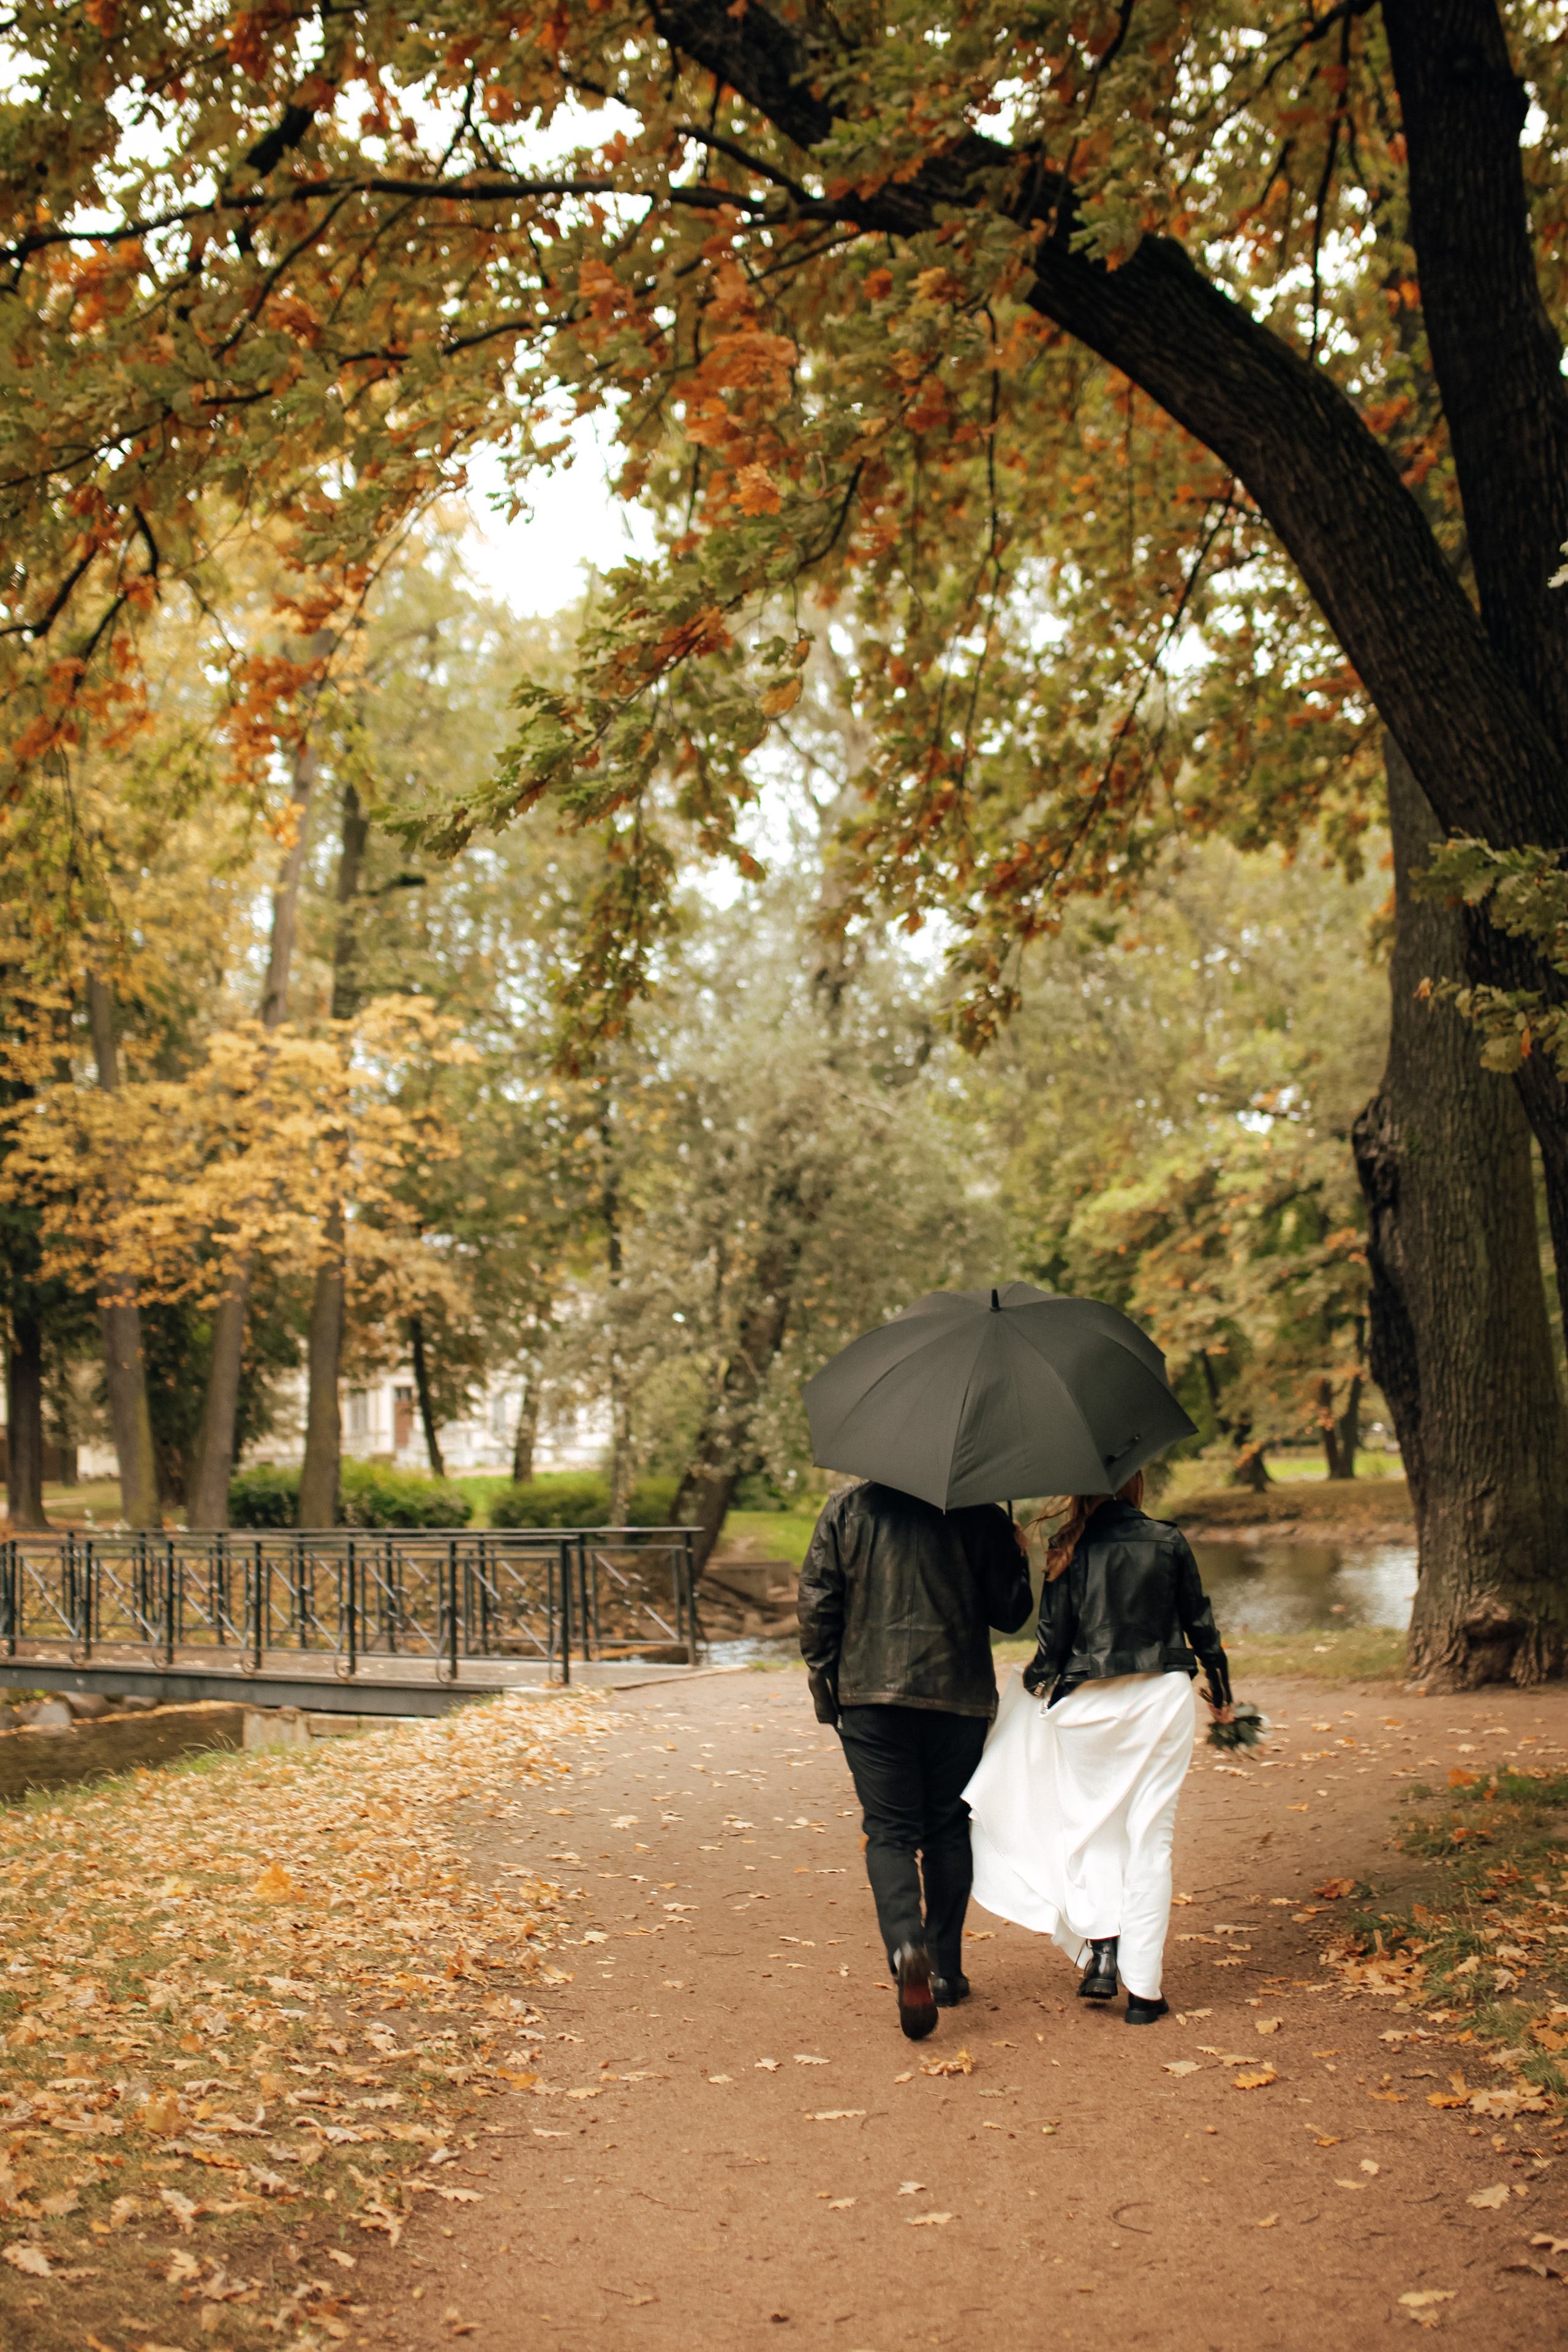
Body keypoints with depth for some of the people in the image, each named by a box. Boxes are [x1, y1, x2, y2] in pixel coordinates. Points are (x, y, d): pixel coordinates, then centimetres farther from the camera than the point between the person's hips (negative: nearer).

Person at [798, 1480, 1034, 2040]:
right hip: (959, 1698, 0)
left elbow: (817, 1598, 0)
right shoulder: (979, 1516, -3)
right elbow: (1009, 1614, 1)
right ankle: (946, 1969, 20)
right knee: (948, 1832, 14)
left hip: (871, 1693, 0)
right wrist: (1017, 1556, 17)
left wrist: (823, 1677, 9)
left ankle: (907, 1947, -23)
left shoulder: (848, 1508, 2)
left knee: (890, 1832, 2)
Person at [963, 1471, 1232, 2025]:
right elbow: (1199, 1622, 6)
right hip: (1162, 1698, 1)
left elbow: (1054, 1637, -4)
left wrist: (1035, 1679, 17)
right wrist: (1220, 1692, 19)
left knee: (1089, 1824, 18)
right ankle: (1144, 1989, 4)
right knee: (1150, 1838, 4)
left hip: (1089, 1705, -1)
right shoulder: (1169, 1542, -1)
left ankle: (1101, 1947, 2)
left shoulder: (1070, 1551, -5)